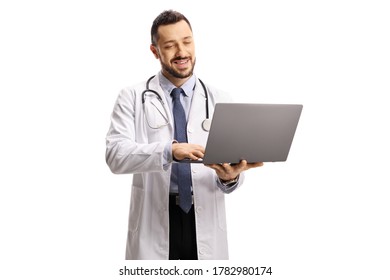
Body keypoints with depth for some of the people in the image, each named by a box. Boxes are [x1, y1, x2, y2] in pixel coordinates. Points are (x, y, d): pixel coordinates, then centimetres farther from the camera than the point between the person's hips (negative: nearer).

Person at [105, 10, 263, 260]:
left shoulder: (220, 101, 5)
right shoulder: (132, 98, 1)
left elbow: (230, 171, -1)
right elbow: (116, 155, -13)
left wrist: (230, 176, -25)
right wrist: (170, 150, -28)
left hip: (206, 224, 2)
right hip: (152, 223, -2)